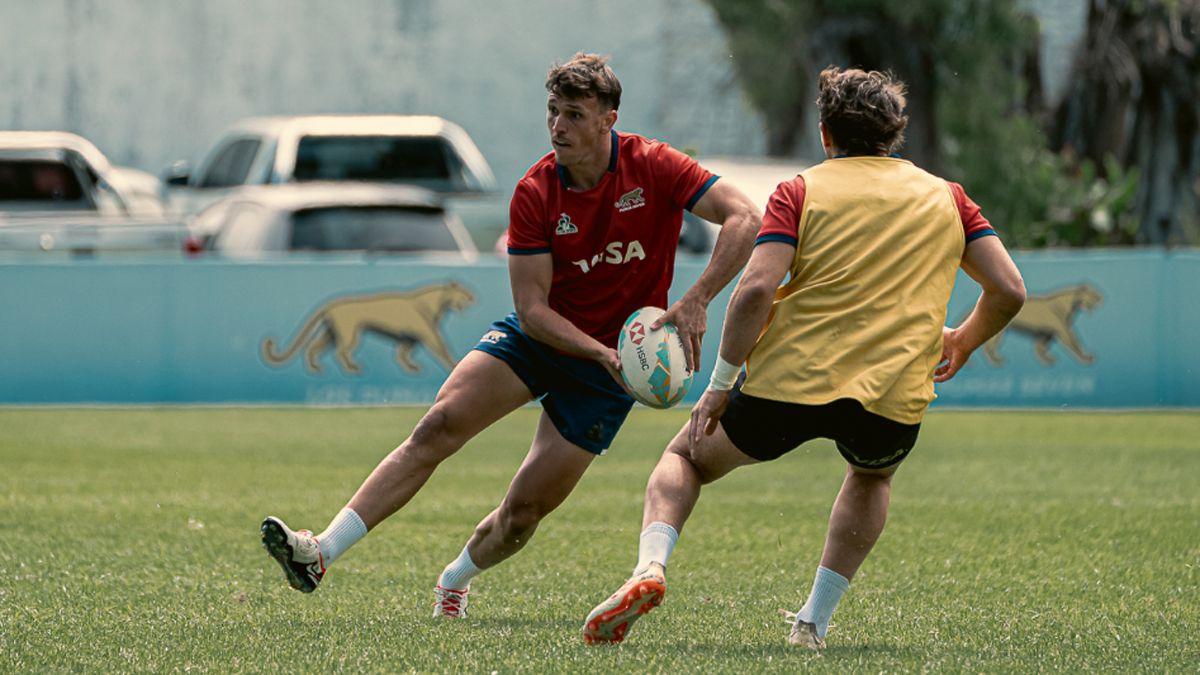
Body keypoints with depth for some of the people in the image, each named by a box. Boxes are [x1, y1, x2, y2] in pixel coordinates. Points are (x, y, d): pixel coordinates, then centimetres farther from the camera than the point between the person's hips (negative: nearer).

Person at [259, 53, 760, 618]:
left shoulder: (653, 167, -17)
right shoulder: (534, 194, -12)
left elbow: (744, 219, -22)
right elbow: (532, 309, -13)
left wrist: (695, 301, -33)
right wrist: (600, 352, -29)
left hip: (612, 360, -2)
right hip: (542, 334, 2)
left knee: (525, 508, -5)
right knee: (440, 425, -20)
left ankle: (454, 582, 27)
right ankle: (322, 554, -23)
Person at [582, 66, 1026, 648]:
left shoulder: (801, 191, 4)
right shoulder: (945, 197, 13)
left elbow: (756, 288, -9)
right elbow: (1009, 289, 8)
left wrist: (720, 384, -3)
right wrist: (962, 341, 27)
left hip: (790, 381, -2)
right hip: (893, 399, 2)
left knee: (688, 455, 23)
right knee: (872, 473, 37)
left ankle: (651, 566, -6)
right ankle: (814, 620, 23)